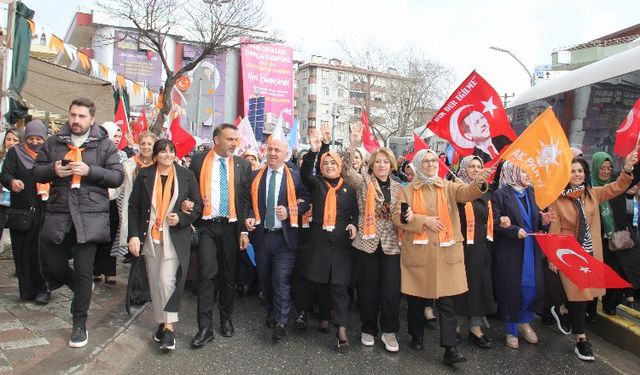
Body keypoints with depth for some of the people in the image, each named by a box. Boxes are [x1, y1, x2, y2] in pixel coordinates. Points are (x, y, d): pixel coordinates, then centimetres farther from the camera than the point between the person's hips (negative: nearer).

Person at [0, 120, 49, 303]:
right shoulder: (15, 153, 7)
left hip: (43, 211, 0)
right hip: (20, 211, 0)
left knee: (40, 251, -2)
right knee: (22, 251, 2)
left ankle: (41, 288, 11)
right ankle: (27, 290, 12)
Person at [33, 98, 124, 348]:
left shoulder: (105, 145, 2)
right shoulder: (54, 143, 11)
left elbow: (117, 177, -4)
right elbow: (37, 172, 12)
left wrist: (89, 170, -18)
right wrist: (52, 170, -10)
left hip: (90, 216, -3)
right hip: (58, 214, 4)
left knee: (84, 271, 0)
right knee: (54, 266, 9)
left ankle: (79, 324, 16)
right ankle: (82, 288, 42)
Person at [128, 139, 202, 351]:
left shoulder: (186, 176, 1)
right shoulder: (144, 176, 5)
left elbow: (198, 206, 3)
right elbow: (133, 206, 4)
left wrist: (181, 218, -14)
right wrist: (134, 235, -3)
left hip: (175, 239, -3)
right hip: (150, 238, 3)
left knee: (167, 281, -12)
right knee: (155, 283, 9)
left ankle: (169, 327, -1)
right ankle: (161, 323, 23)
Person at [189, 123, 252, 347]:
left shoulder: (243, 165, 4)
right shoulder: (199, 161, 2)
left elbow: (246, 199, 3)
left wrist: (244, 230, -2)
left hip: (231, 227, 2)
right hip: (206, 226, -1)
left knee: (229, 276, 12)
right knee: (207, 274, -6)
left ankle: (226, 318, 29)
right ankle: (205, 327, 3)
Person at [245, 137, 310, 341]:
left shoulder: (295, 176, -1)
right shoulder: (256, 176, 7)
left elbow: (305, 200, 0)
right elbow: (250, 202, 10)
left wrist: (289, 211, -15)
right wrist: (249, 218, -8)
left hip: (284, 237, -3)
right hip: (261, 235, 4)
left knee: (282, 280, -7)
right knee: (264, 279, 15)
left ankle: (281, 323, 2)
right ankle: (271, 313, 34)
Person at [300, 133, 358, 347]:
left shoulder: (348, 190, 7)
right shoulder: (316, 184, 5)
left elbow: (355, 213, 14)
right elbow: (305, 173, -15)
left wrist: (354, 225, -8)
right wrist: (313, 151, -29)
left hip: (341, 243, -1)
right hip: (320, 242, 1)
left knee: (339, 285, -5)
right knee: (323, 283, 12)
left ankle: (341, 327, -6)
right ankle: (324, 317, 29)